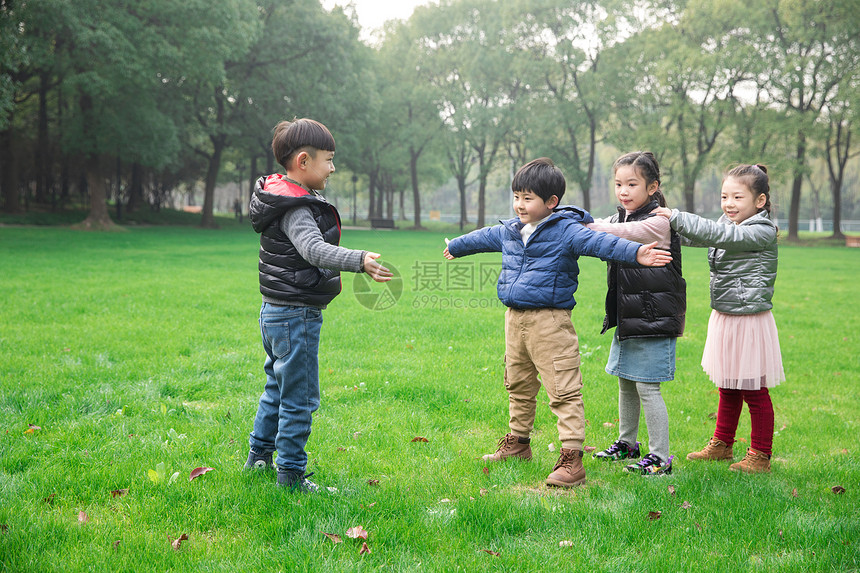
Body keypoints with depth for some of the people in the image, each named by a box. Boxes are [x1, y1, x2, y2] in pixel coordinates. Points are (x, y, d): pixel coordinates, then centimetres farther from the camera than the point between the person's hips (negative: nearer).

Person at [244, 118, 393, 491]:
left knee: (277, 387, 23)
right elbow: (314, 249, -38)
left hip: (276, 312, 11)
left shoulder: (283, 196, 12)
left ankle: (258, 456, 35)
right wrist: (359, 261, -50)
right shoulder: (295, 209, -21)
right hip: (296, 314, -11)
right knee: (299, 397, -2)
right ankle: (290, 474, 5)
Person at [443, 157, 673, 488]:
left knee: (563, 391, -9)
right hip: (515, 319, 8)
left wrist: (635, 253, -39)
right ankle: (518, 442, 37)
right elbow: (483, 238, 32)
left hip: (550, 323, -8)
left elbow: (600, 243, -23)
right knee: (518, 385, 21)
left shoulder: (566, 230, -10)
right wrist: (455, 247, 49)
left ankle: (571, 459, -10)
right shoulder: (508, 231, 13)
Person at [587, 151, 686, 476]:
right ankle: (627, 443, 33)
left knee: (647, 387, -6)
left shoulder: (659, 222, -14)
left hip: (654, 319, -8)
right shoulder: (620, 218, 13)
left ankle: (660, 457, 3)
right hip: (627, 318, 8)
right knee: (625, 383, 17)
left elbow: (622, 234, -28)